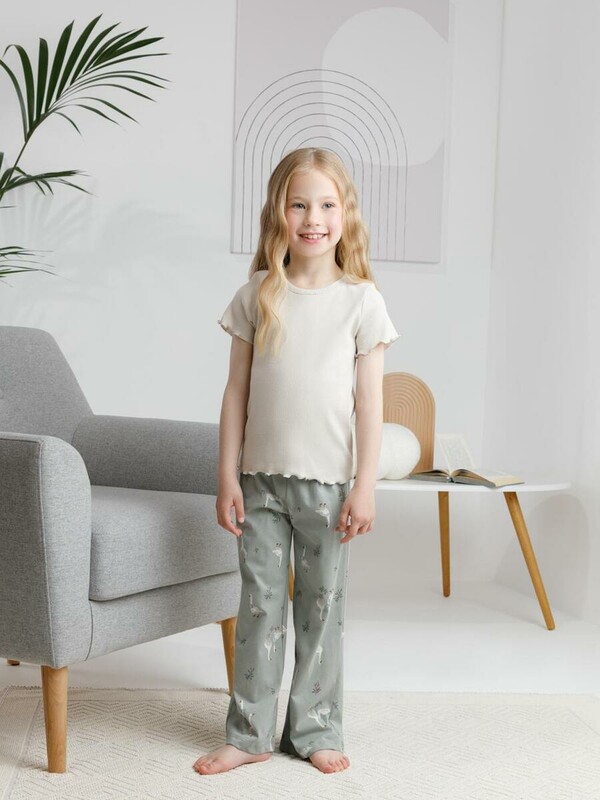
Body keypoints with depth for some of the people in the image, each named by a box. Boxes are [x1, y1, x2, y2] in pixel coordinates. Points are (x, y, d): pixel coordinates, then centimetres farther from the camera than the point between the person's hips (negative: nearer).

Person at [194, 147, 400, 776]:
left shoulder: (361, 300, -2)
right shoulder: (256, 295, 3)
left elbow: (369, 400, -2)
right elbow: (237, 391, 4)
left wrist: (365, 486, -6)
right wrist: (228, 477, 0)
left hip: (328, 481, -1)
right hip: (261, 477, 1)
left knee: (322, 606, 9)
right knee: (260, 603, 8)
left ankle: (315, 730, 24)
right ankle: (250, 733, 21)